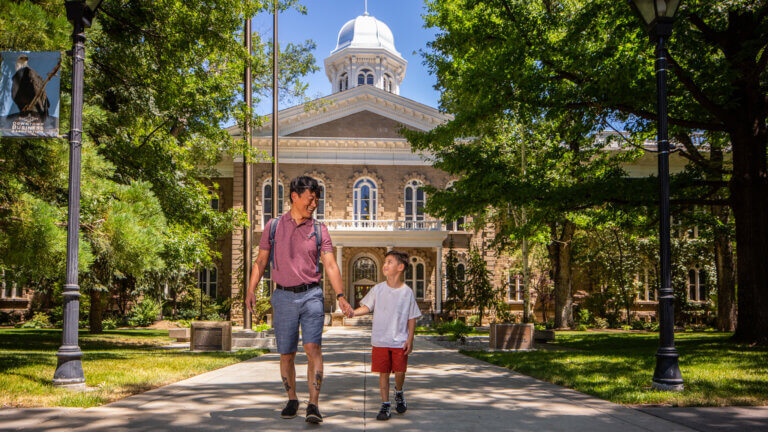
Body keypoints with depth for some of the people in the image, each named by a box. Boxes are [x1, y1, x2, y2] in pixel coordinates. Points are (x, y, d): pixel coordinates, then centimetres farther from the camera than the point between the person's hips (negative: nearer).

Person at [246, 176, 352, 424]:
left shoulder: (319, 230, 5)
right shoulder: (273, 226, 6)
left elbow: (330, 265, 0)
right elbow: (261, 260, 10)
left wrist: (340, 296, -11)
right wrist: (251, 290, 0)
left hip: (311, 295, -1)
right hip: (283, 296, 1)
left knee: (313, 348, -14)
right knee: (286, 354, 7)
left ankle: (313, 404, -11)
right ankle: (292, 400, 24)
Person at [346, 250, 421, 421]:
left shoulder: (407, 292, -1)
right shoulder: (378, 289, 3)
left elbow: (412, 318, 2)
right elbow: (367, 307, 5)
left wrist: (410, 340, -3)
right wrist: (354, 312, -15)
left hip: (400, 342, -1)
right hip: (380, 341, 1)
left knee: (400, 371, 3)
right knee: (383, 372, 2)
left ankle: (398, 393, 34)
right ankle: (385, 405, 14)